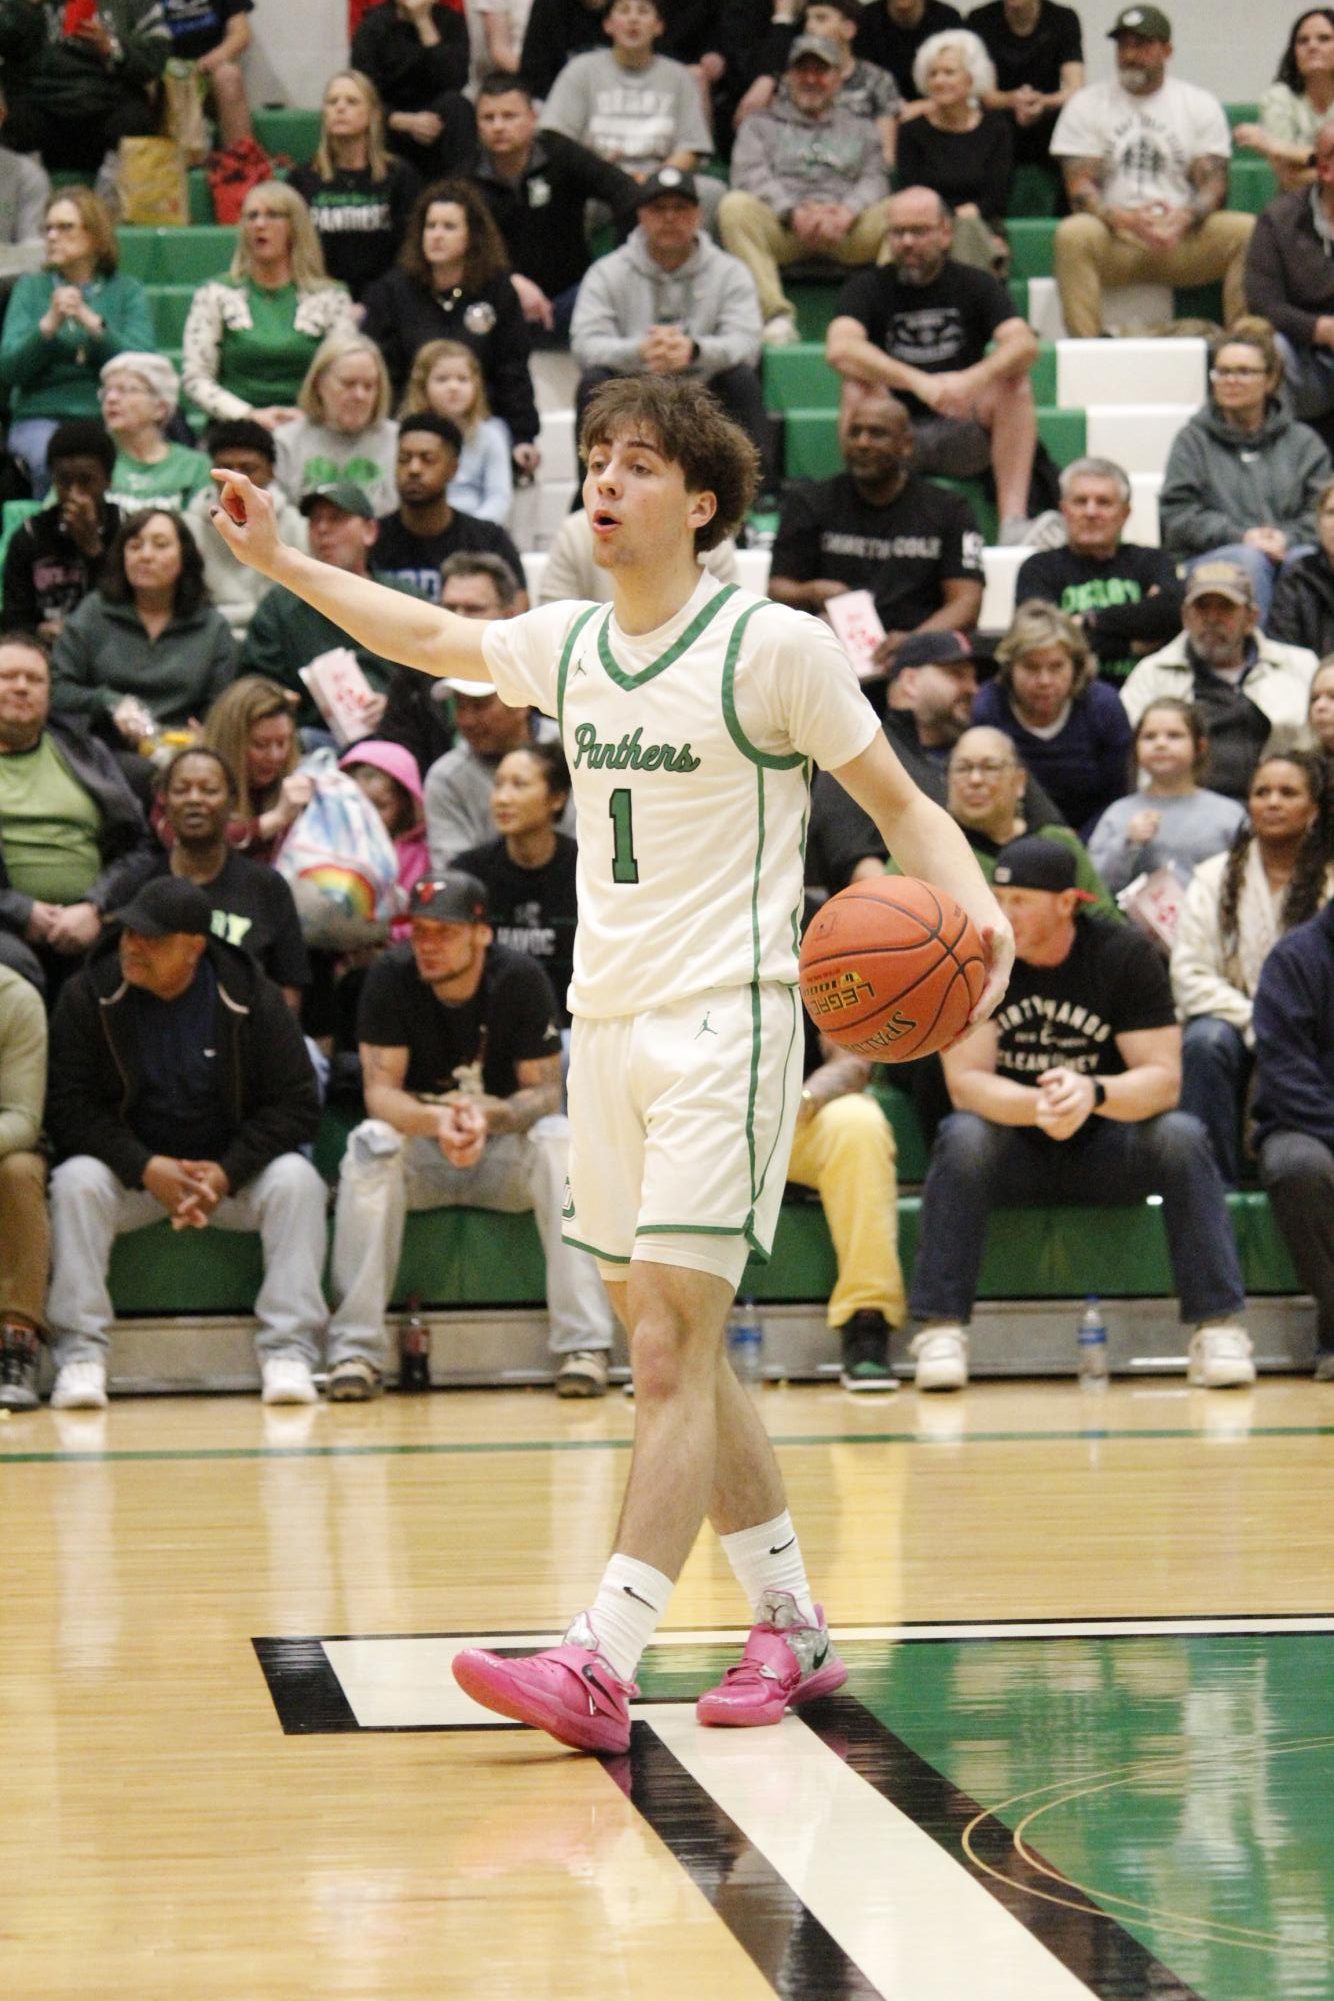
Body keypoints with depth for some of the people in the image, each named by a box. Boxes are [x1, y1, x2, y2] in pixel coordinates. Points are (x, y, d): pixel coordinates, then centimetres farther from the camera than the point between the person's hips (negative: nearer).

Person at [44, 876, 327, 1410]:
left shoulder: (249, 996, -6)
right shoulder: (88, 996, -6)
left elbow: (297, 1105, -6)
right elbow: (68, 1107, -10)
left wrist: (226, 1172, -21)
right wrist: (146, 1168, -24)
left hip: (232, 1170, 0)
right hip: (129, 1170, 0)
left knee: (297, 1181, -28)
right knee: (75, 1182, -30)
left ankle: (288, 1351, -27)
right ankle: (80, 1355, -28)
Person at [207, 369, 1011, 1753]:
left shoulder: (774, 647, -9)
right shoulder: (566, 645, 9)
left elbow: (899, 802, -2)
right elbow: (433, 637, 28)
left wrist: (976, 913, -19)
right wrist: (281, 562, 28)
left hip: (723, 1022, -7)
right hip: (606, 1018, 7)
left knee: (671, 1351, -11)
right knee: (675, 1348, 10)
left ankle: (601, 1664, -16)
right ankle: (793, 1628, 22)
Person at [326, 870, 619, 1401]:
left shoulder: (521, 979, -12)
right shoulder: (390, 978, -11)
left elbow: (544, 1092, -13)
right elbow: (380, 1092, -16)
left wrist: (488, 1116, -36)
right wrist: (437, 1122, -38)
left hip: (505, 1153, 0)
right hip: (419, 1157, 0)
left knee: (560, 1138, -31)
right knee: (369, 1142, -32)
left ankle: (584, 1345, -33)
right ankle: (354, 1348, -34)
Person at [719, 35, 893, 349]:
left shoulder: (861, 129, 29)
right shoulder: (762, 125, 25)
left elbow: (875, 179, 11)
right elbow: (750, 175, 6)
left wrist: (848, 211, -13)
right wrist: (794, 212, -13)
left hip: (847, 226, 1)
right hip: (781, 226, -1)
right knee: (735, 206, -33)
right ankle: (776, 315, -39)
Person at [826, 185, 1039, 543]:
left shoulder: (977, 285, 5)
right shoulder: (867, 289, 0)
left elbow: (1025, 345, -15)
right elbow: (840, 349, -22)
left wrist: (975, 379, -37)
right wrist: (920, 383, -36)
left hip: (963, 436, 1)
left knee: (1013, 380, -21)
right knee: (860, 383, -26)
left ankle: (1013, 518, -30)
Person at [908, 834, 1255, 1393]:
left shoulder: (1124, 953, -11)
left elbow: (1163, 1079, -17)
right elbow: (965, 1081, -18)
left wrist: (1093, 1094, -39)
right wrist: (1038, 1106, -39)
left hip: (1105, 1147, 0)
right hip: (1013, 1154, 0)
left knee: (1181, 1137, -29)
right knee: (963, 1138, -32)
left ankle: (1218, 1327, -26)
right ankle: (940, 1329, -31)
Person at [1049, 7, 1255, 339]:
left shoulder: (1200, 104, 11)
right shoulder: (1087, 104, 7)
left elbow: (1213, 181, 2)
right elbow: (1079, 187, -2)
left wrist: (1184, 218, -22)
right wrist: (1123, 219, -24)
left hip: (1181, 237, 2)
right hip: (1116, 239, -1)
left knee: (1250, 231, -25)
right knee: (1073, 234, -35)